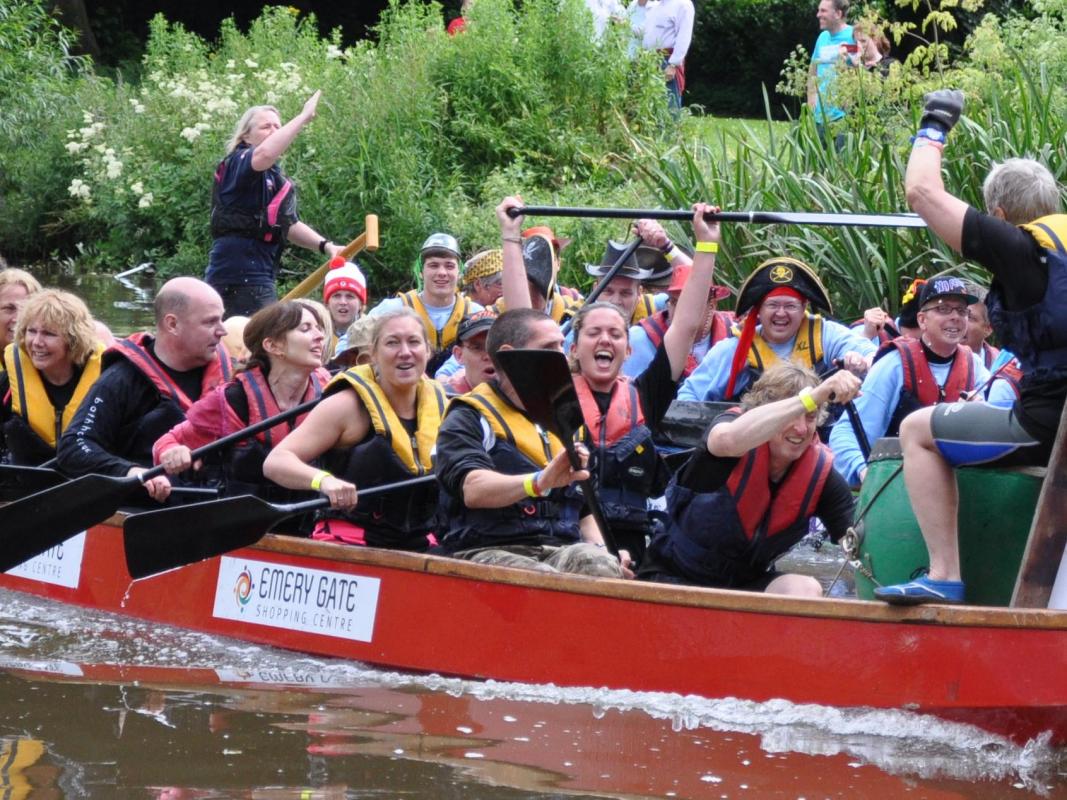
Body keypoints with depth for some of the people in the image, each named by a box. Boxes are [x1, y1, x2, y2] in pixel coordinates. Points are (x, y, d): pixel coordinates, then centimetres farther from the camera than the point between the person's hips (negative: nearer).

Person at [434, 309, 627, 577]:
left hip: (561, 549, 5)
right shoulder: (469, 419, 3)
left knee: (606, 569, -30)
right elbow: (472, 490, -17)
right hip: (487, 551, -5)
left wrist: (600, 549, 8)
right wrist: (540, 481, -34)